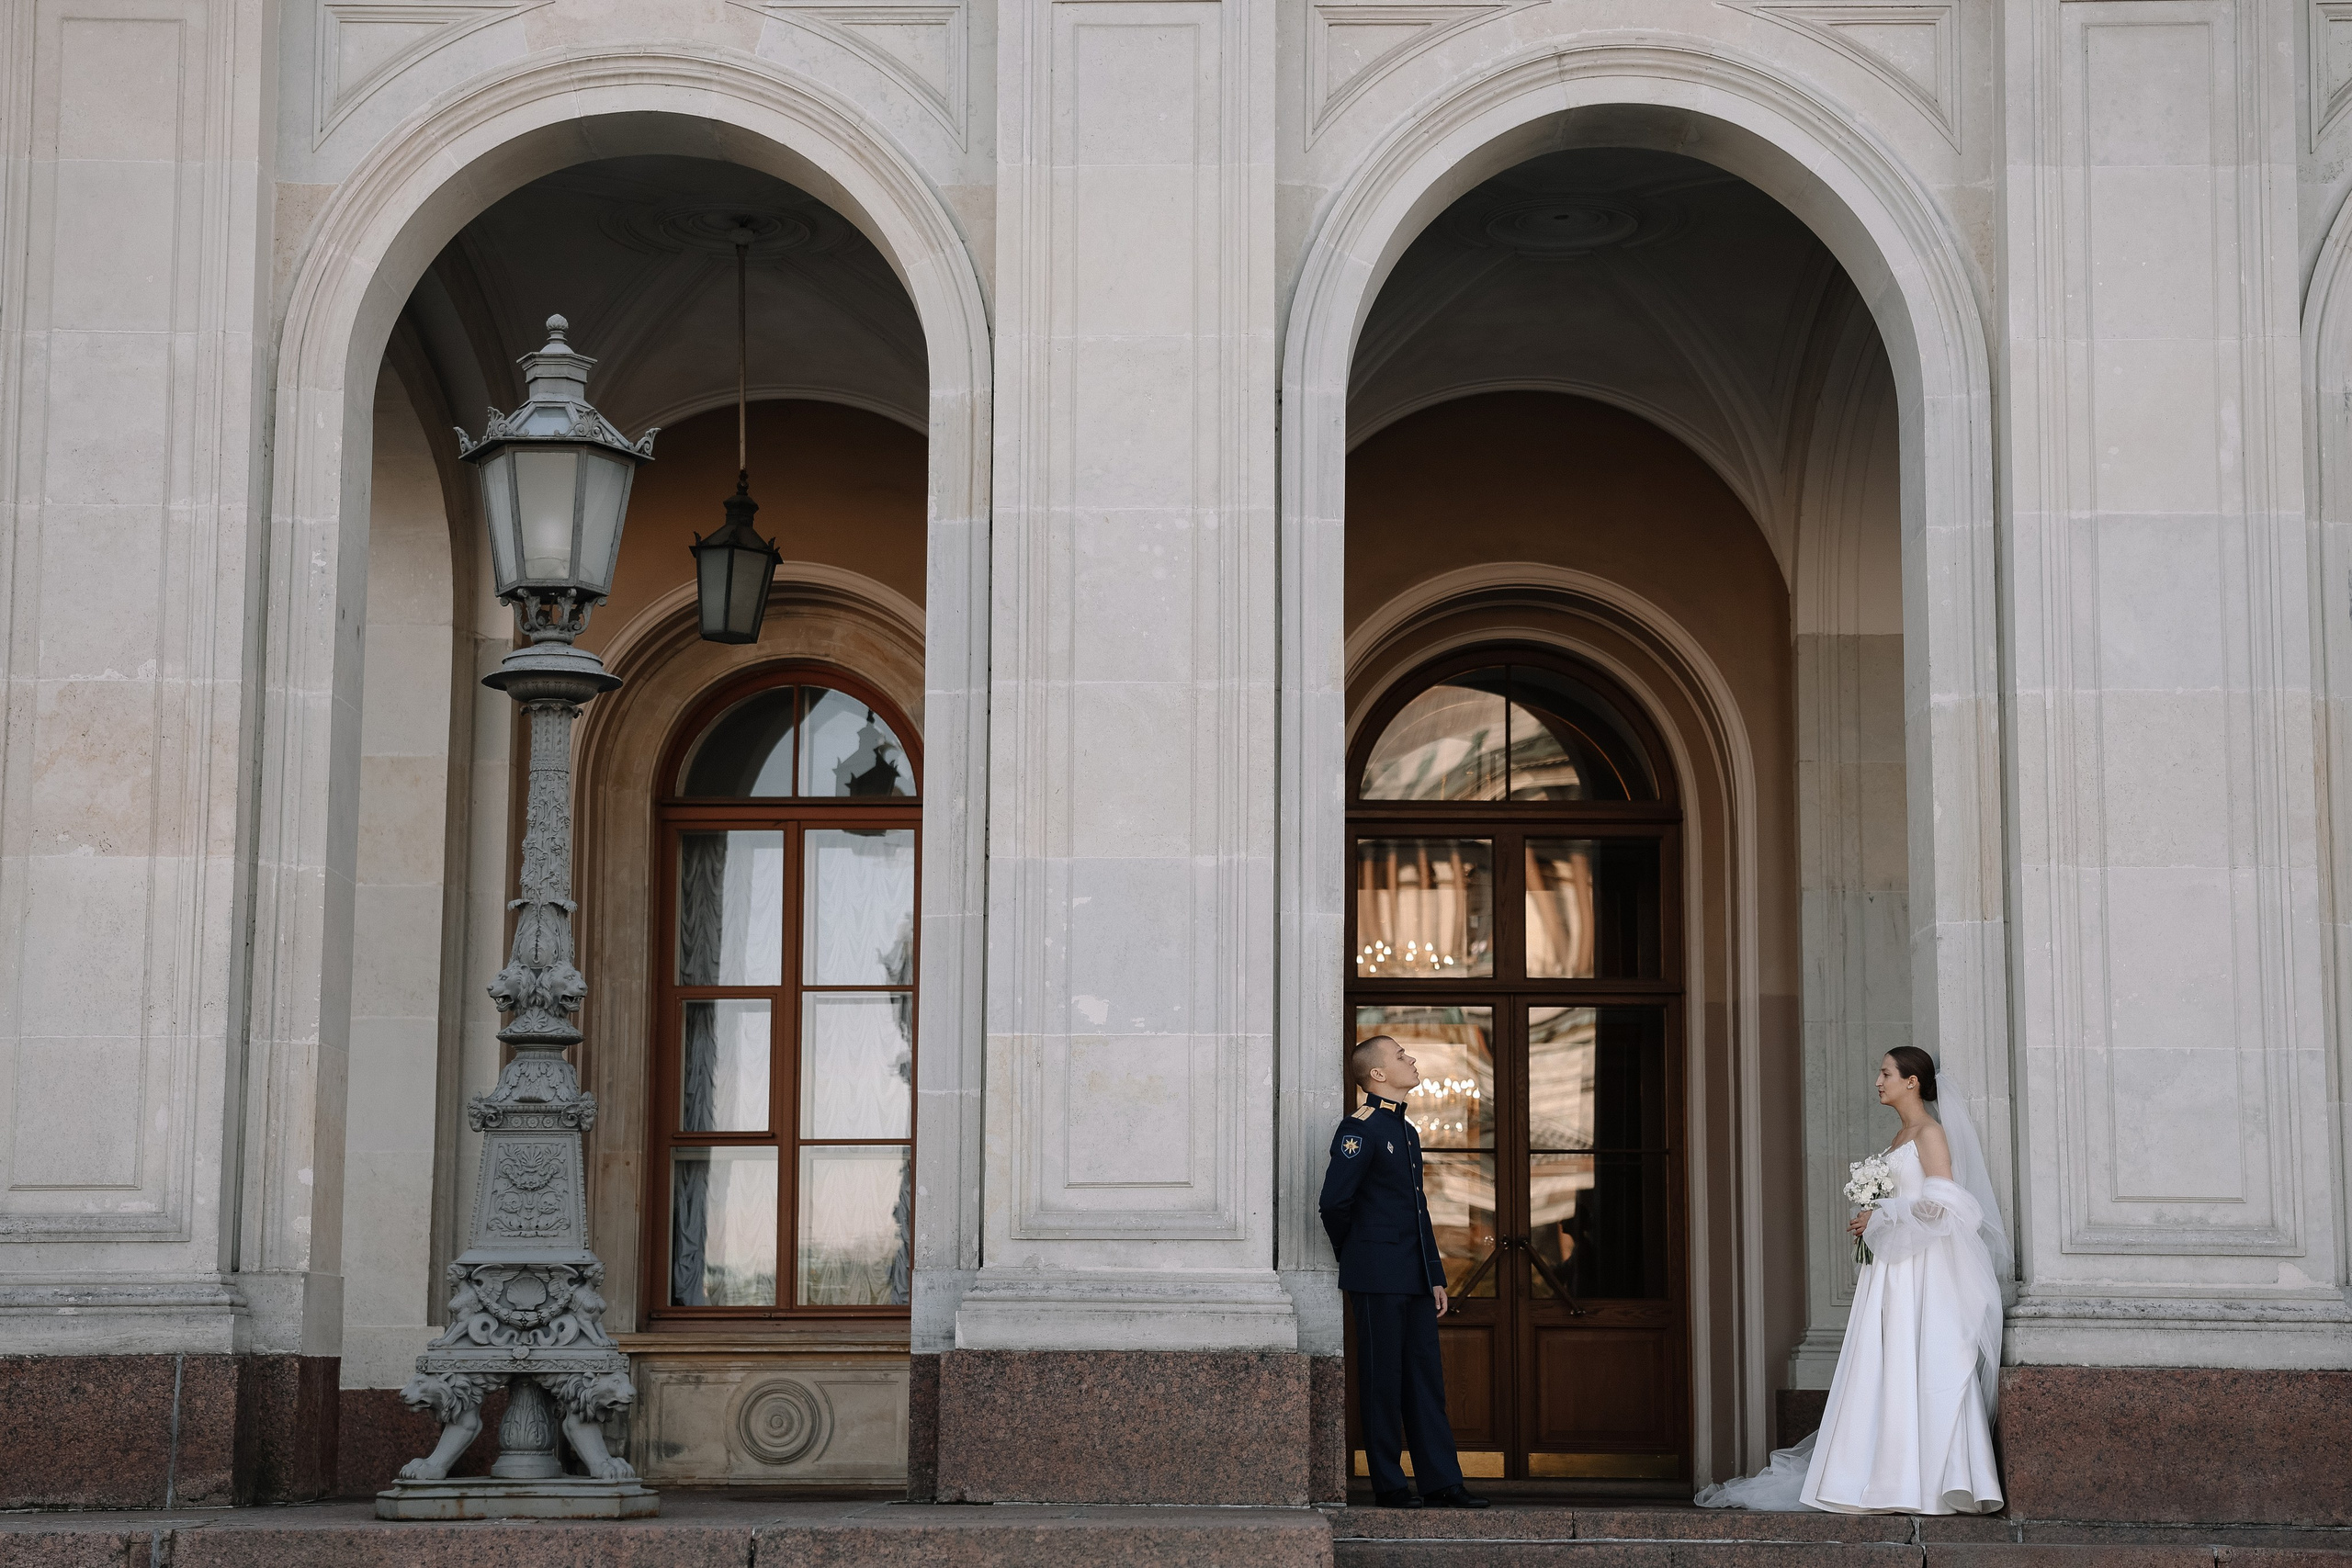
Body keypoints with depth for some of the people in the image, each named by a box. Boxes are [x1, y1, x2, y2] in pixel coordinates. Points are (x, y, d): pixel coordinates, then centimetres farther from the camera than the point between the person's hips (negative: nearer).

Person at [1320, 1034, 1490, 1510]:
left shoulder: (1408, 1132, 18)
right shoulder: (1359, 1129, -10)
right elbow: (1335, 1202, -12)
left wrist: (1437, 1275, 15)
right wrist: (1355, 1256, 3)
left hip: (1415, 1277, 8)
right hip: (1379, 1277, -8)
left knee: (1426, 1379, 7)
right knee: (1383, 1381, -2)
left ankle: (1441, 1481, 9)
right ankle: (1388, 1484, 3)